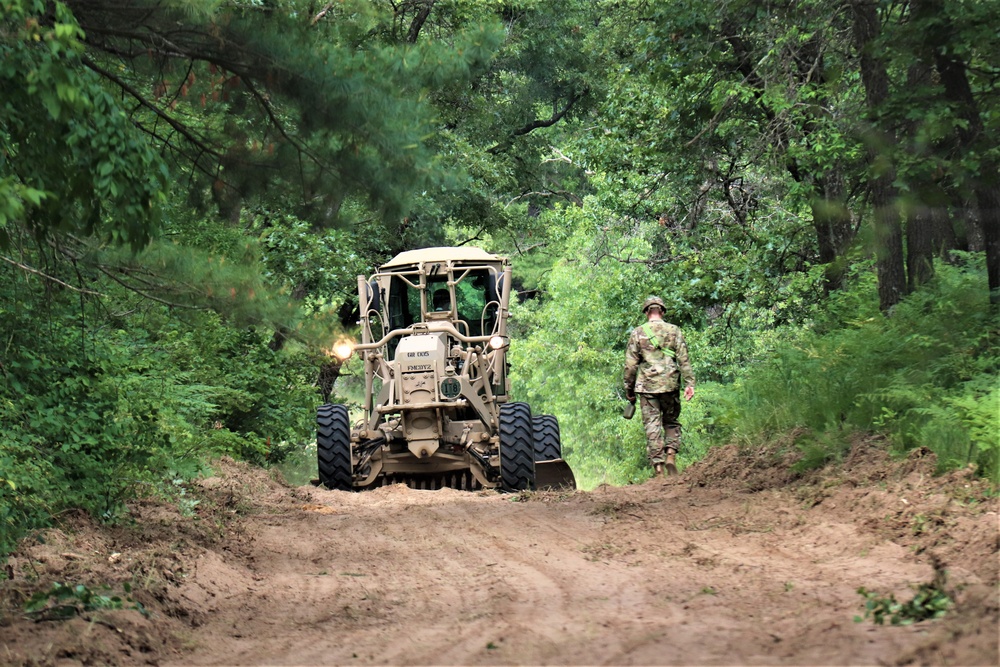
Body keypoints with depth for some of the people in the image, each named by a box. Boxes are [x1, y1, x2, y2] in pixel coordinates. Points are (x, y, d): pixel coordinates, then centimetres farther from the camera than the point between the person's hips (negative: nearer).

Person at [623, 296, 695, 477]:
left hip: (647, 386, -1)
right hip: (670, 385, 1)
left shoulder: (637, 333, 4)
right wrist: (689, 383, -2)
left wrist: (629, 389, 10)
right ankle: (670, 455, -5)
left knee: (652, 426, 0)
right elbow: (684, 359, 0)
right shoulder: (674, 331, 6)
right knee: (671, 422, 16)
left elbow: (630, 364, 4)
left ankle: (658, 467, -6)